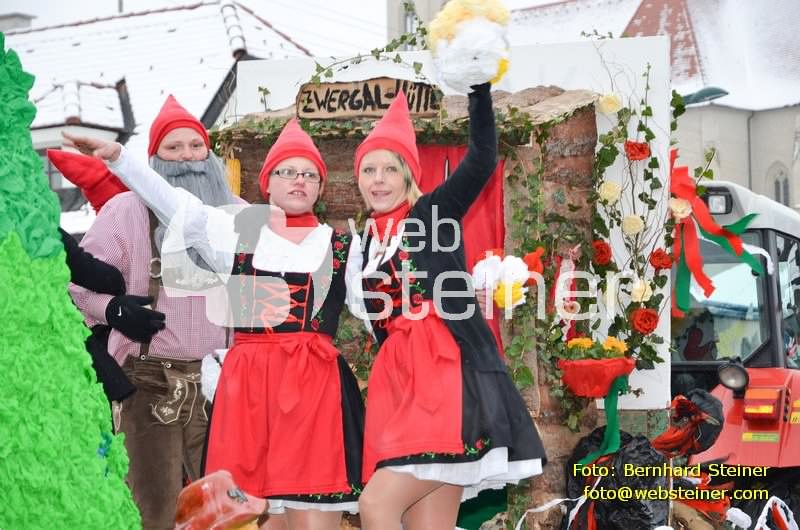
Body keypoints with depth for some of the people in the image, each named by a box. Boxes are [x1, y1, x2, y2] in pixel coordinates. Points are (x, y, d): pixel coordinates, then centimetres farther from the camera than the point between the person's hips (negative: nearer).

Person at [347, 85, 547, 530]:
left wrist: (479, 88, -19)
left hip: (446, 372, -6)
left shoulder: (434, 213, 5)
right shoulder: (366, 244, 20)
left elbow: (482, 160, -10)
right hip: (397, 381, 6)